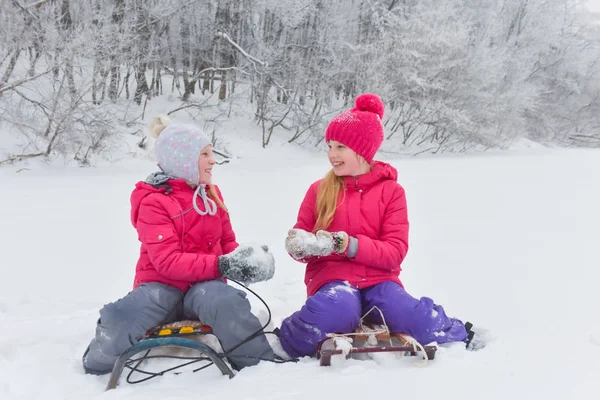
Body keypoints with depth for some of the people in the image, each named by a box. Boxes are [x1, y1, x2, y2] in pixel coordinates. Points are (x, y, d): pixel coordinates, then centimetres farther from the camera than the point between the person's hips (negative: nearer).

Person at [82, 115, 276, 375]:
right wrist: (220, 266, -30)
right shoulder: (153, 202, -9)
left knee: (227, 302, -36)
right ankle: (96, 368, -3)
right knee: (120, 319, -35)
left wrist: (244, 259, -10)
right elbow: (168, 262, -20)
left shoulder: (211, 193, 10)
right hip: (163, 286, -3)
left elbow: (227, 242, 15)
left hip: (203, 285, 3)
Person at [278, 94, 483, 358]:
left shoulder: (391, 191, 2)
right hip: (332, 277, -1)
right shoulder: (319, 190, 5)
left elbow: (395, 252, -6)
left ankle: (459, 335, 9)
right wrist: (300, 245, -16)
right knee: (336, 311, -37)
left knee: (421, 324, -25)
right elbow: (300, 239, 10)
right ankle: (291, 338, -9)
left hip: (378, 279, 1)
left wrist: (347, 244, -21)